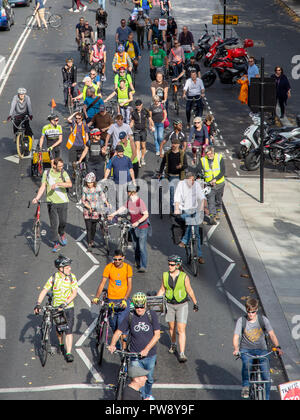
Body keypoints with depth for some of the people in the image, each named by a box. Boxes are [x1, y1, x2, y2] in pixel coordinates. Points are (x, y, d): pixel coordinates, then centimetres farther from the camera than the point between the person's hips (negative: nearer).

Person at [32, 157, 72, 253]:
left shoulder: (63, 173, -1)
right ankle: (56, 244, 9)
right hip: (51, 202, 0)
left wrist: (58, 184, -30)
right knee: (54, 224, -2)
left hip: (62, 202, 0)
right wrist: (37, 198, -6)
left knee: (63, 222, 3)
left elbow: (70, 184, -18)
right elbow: (43, 187, 5)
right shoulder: (47, 173, 2)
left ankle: (62, 233, 36)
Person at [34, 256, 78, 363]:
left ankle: (68, 353, -8)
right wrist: (38, 304, -24)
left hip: (68, 307, -1)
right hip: (56, 307, 1)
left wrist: (65, 304, -24)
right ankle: (61, 345, 42)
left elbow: (74, 293, -12)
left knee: (68, 330, -10)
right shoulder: (54, 278, -11)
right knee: (58, 329, 13)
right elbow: (44, 291, -11)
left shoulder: (72, 277, -9)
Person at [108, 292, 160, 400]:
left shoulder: (151, 315, -7)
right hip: (134, 355, -1)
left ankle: (148, 394, 44)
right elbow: (118, 331, -1)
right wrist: (112, 344, -19)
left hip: (150, 355, 1)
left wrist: (146, 349, -18)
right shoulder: (130, 317, -5)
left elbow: (157, 335, -9)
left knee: (149, 379, 17)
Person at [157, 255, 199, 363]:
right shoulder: (165, 275, -2)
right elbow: (162, 290, 10)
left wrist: (195, 303, 8)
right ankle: (173, 344, 43)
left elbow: (190, 291, 0)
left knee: (181, 330, -9)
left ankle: (182, 354, -11)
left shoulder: (184, 277, -11)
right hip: (169, 305, 3)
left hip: (182, 305, -3)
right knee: (171, 327, 15)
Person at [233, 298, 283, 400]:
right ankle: (245, 387, -15)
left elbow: (271, 334, -9)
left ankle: (266, 398, 2)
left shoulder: (263, 320, -3)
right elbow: (236, 337, -11)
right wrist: (236, 349, -31)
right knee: (247, 364, -35)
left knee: (266, 375, -15)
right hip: (246, 350, -1)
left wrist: (277, 347, -26)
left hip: (261, 349, 1)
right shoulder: (241, 321, -5)